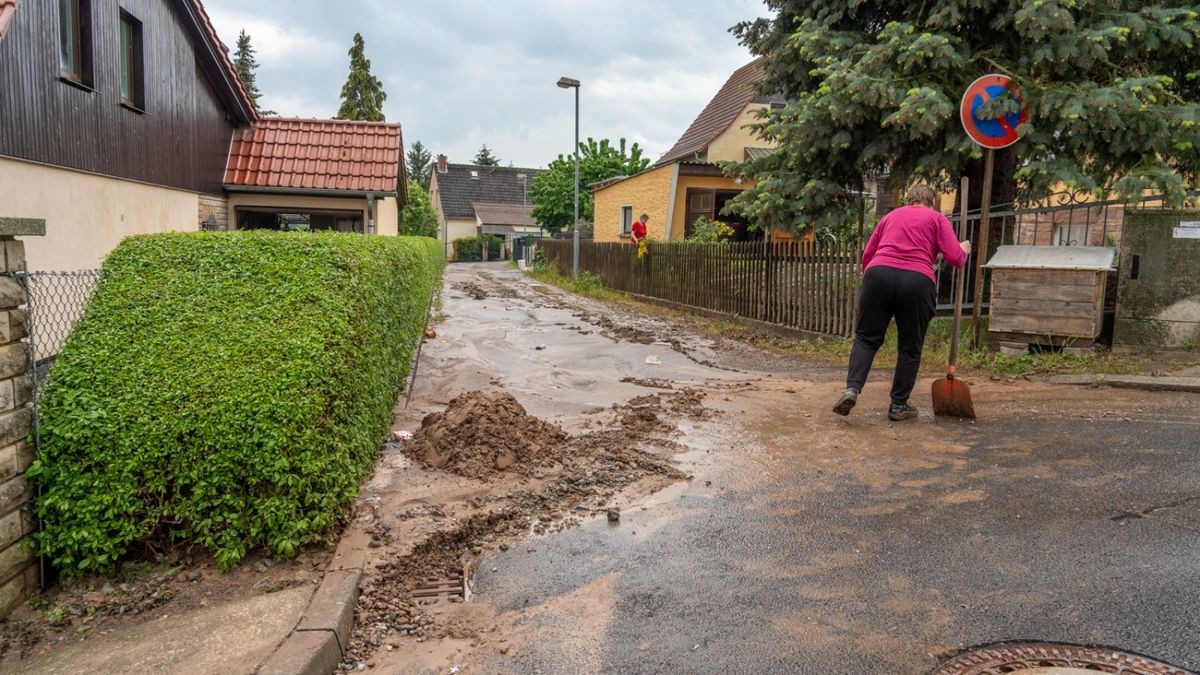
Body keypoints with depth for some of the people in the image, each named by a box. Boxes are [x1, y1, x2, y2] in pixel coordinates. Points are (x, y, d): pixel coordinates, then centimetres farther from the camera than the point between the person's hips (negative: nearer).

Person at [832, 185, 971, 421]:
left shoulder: (890, 216, 25)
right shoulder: (937, 218, 16)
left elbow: (867, 254, 20)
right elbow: (954, 258, 7)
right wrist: (964, 250, 28)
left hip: (878, 274, 2)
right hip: (918, 281, -2)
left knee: (866, 338, 8)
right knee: (910, 348, 10)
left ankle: (851, 389, -12)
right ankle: (899, 405, 15)